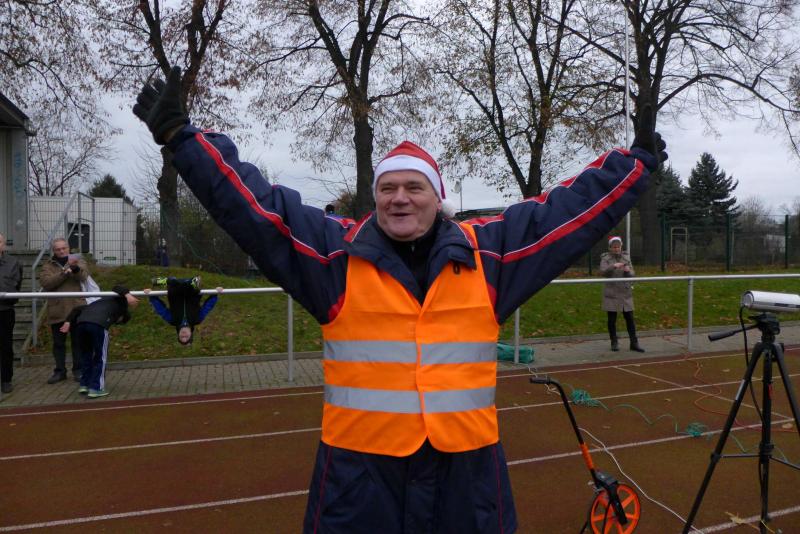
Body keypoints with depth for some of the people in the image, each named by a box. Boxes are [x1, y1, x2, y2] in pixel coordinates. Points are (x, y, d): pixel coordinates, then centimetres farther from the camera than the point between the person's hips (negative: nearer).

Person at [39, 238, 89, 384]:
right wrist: (64, 273, -20)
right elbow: (45, 283, -9)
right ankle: (60, 371, 17)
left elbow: (83, 276, -13)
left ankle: (78, 370, 12)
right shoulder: (48, 266, 8)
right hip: (57, 310, 1)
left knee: (77, 341, 3)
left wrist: (75, 267, -33)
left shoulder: (78, 261, 8)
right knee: (58, 343, 8)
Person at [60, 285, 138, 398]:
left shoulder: (102, 302, 41)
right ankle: (96, 388, 10)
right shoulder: (120, 303, 27)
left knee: (86, 356, 24)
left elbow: (77, 309, 30)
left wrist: (68, 322, 20)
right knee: (100, 358, 10)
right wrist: (128, 295, -9)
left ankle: (84, 384, 29)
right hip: (98, 324, -6)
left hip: (81, 323, 6)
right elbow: (117, 288, 7)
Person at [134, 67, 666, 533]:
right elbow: (251, 202, -4)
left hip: (466, 461, 2)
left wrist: (637, 160, 13)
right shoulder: (335, 250, -3)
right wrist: (181, 134, -7)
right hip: (360, 464, -1)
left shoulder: (488, 250, 2)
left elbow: (571, 208, 8)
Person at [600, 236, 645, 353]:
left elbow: (631, 274, 6)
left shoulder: (626, 257, 9)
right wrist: (613, 266, -32)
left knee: (630, 318, 3)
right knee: (612, 319, 3)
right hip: (611, 293, -3)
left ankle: (634, 343, 9)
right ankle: (614, 343, 14)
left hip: (626, 293, 3)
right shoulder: (605, 258, -1)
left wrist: (628, 271, -17)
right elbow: (603, 271, -17)